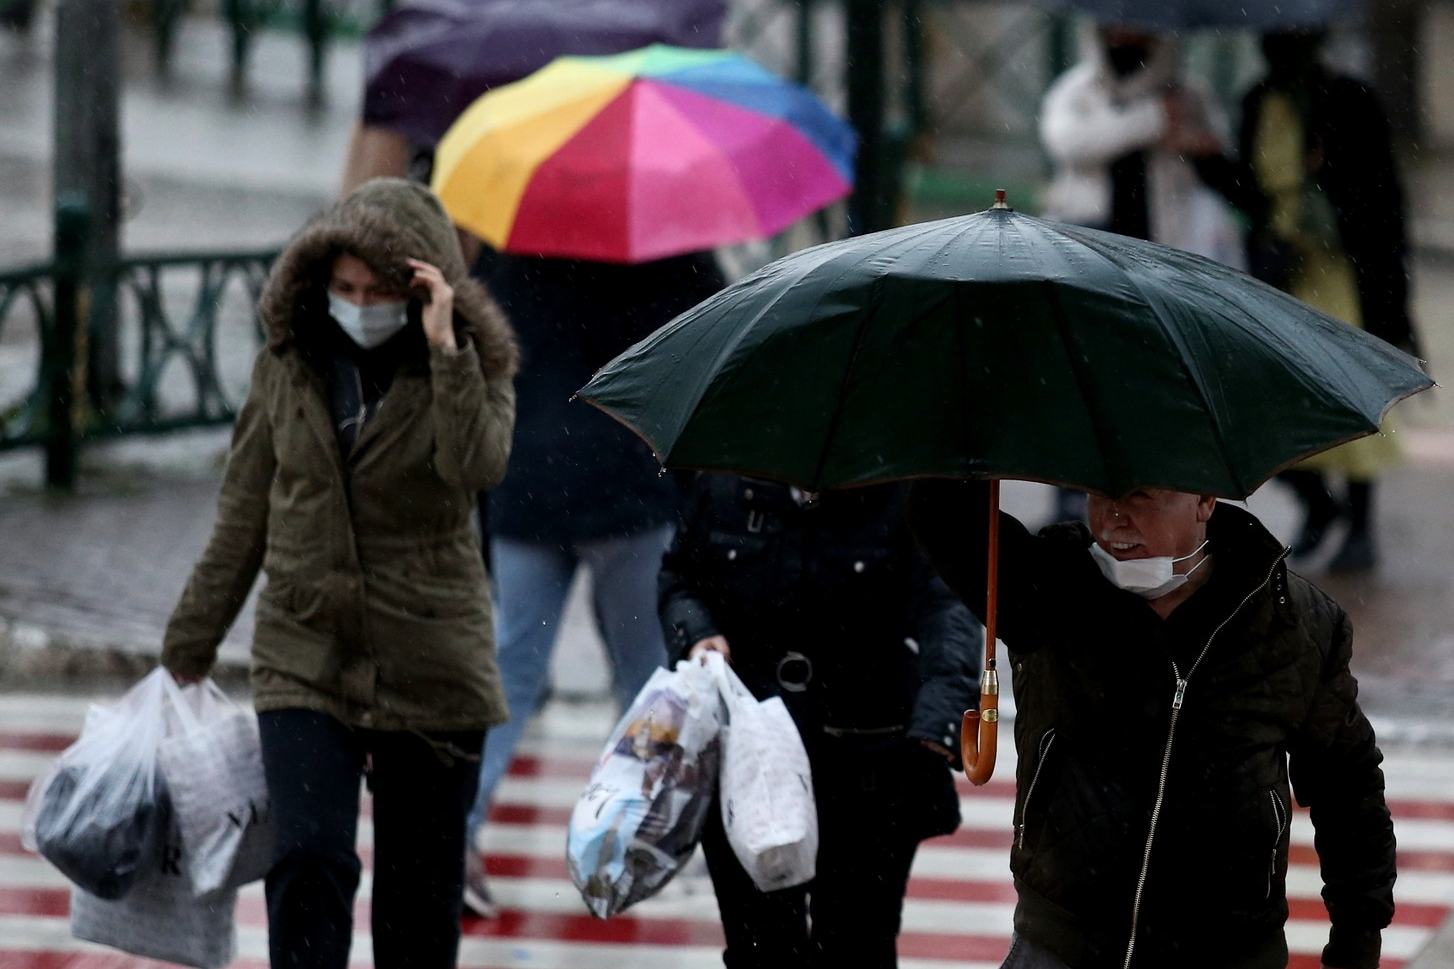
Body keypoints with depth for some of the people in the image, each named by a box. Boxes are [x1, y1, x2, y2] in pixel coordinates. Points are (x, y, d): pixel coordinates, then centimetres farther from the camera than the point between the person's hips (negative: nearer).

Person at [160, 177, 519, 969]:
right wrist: (188, 648, 13)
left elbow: (476, 465, -24)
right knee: (307, 860, -15)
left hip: (429, 660, -1)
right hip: (305, 658, 1)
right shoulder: (287, 364, 4)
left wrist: (444, 348, -27)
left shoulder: (474, 367, -2)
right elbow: (241, 519, 11)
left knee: (420, 890, 6)